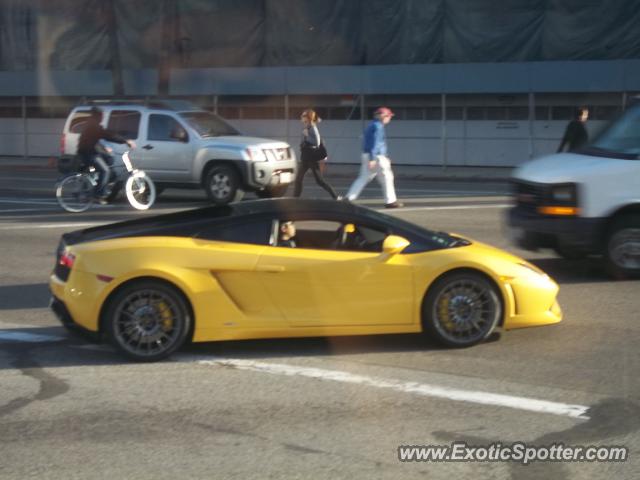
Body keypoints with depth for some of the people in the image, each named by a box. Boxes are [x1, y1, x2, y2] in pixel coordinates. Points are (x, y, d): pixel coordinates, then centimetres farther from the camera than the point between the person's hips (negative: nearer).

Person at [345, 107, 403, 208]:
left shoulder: (371, 125, 17)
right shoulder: (378, 126, -13)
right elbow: (375, 143, -21)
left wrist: (384, 157, 28)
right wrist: (372, 159, -26)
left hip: (367, 155, 9)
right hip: (376, 157, -9)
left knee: (364, 178, 10)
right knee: (386, 177, 1)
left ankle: (349, 198, 3)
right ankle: (390, 201, 5)